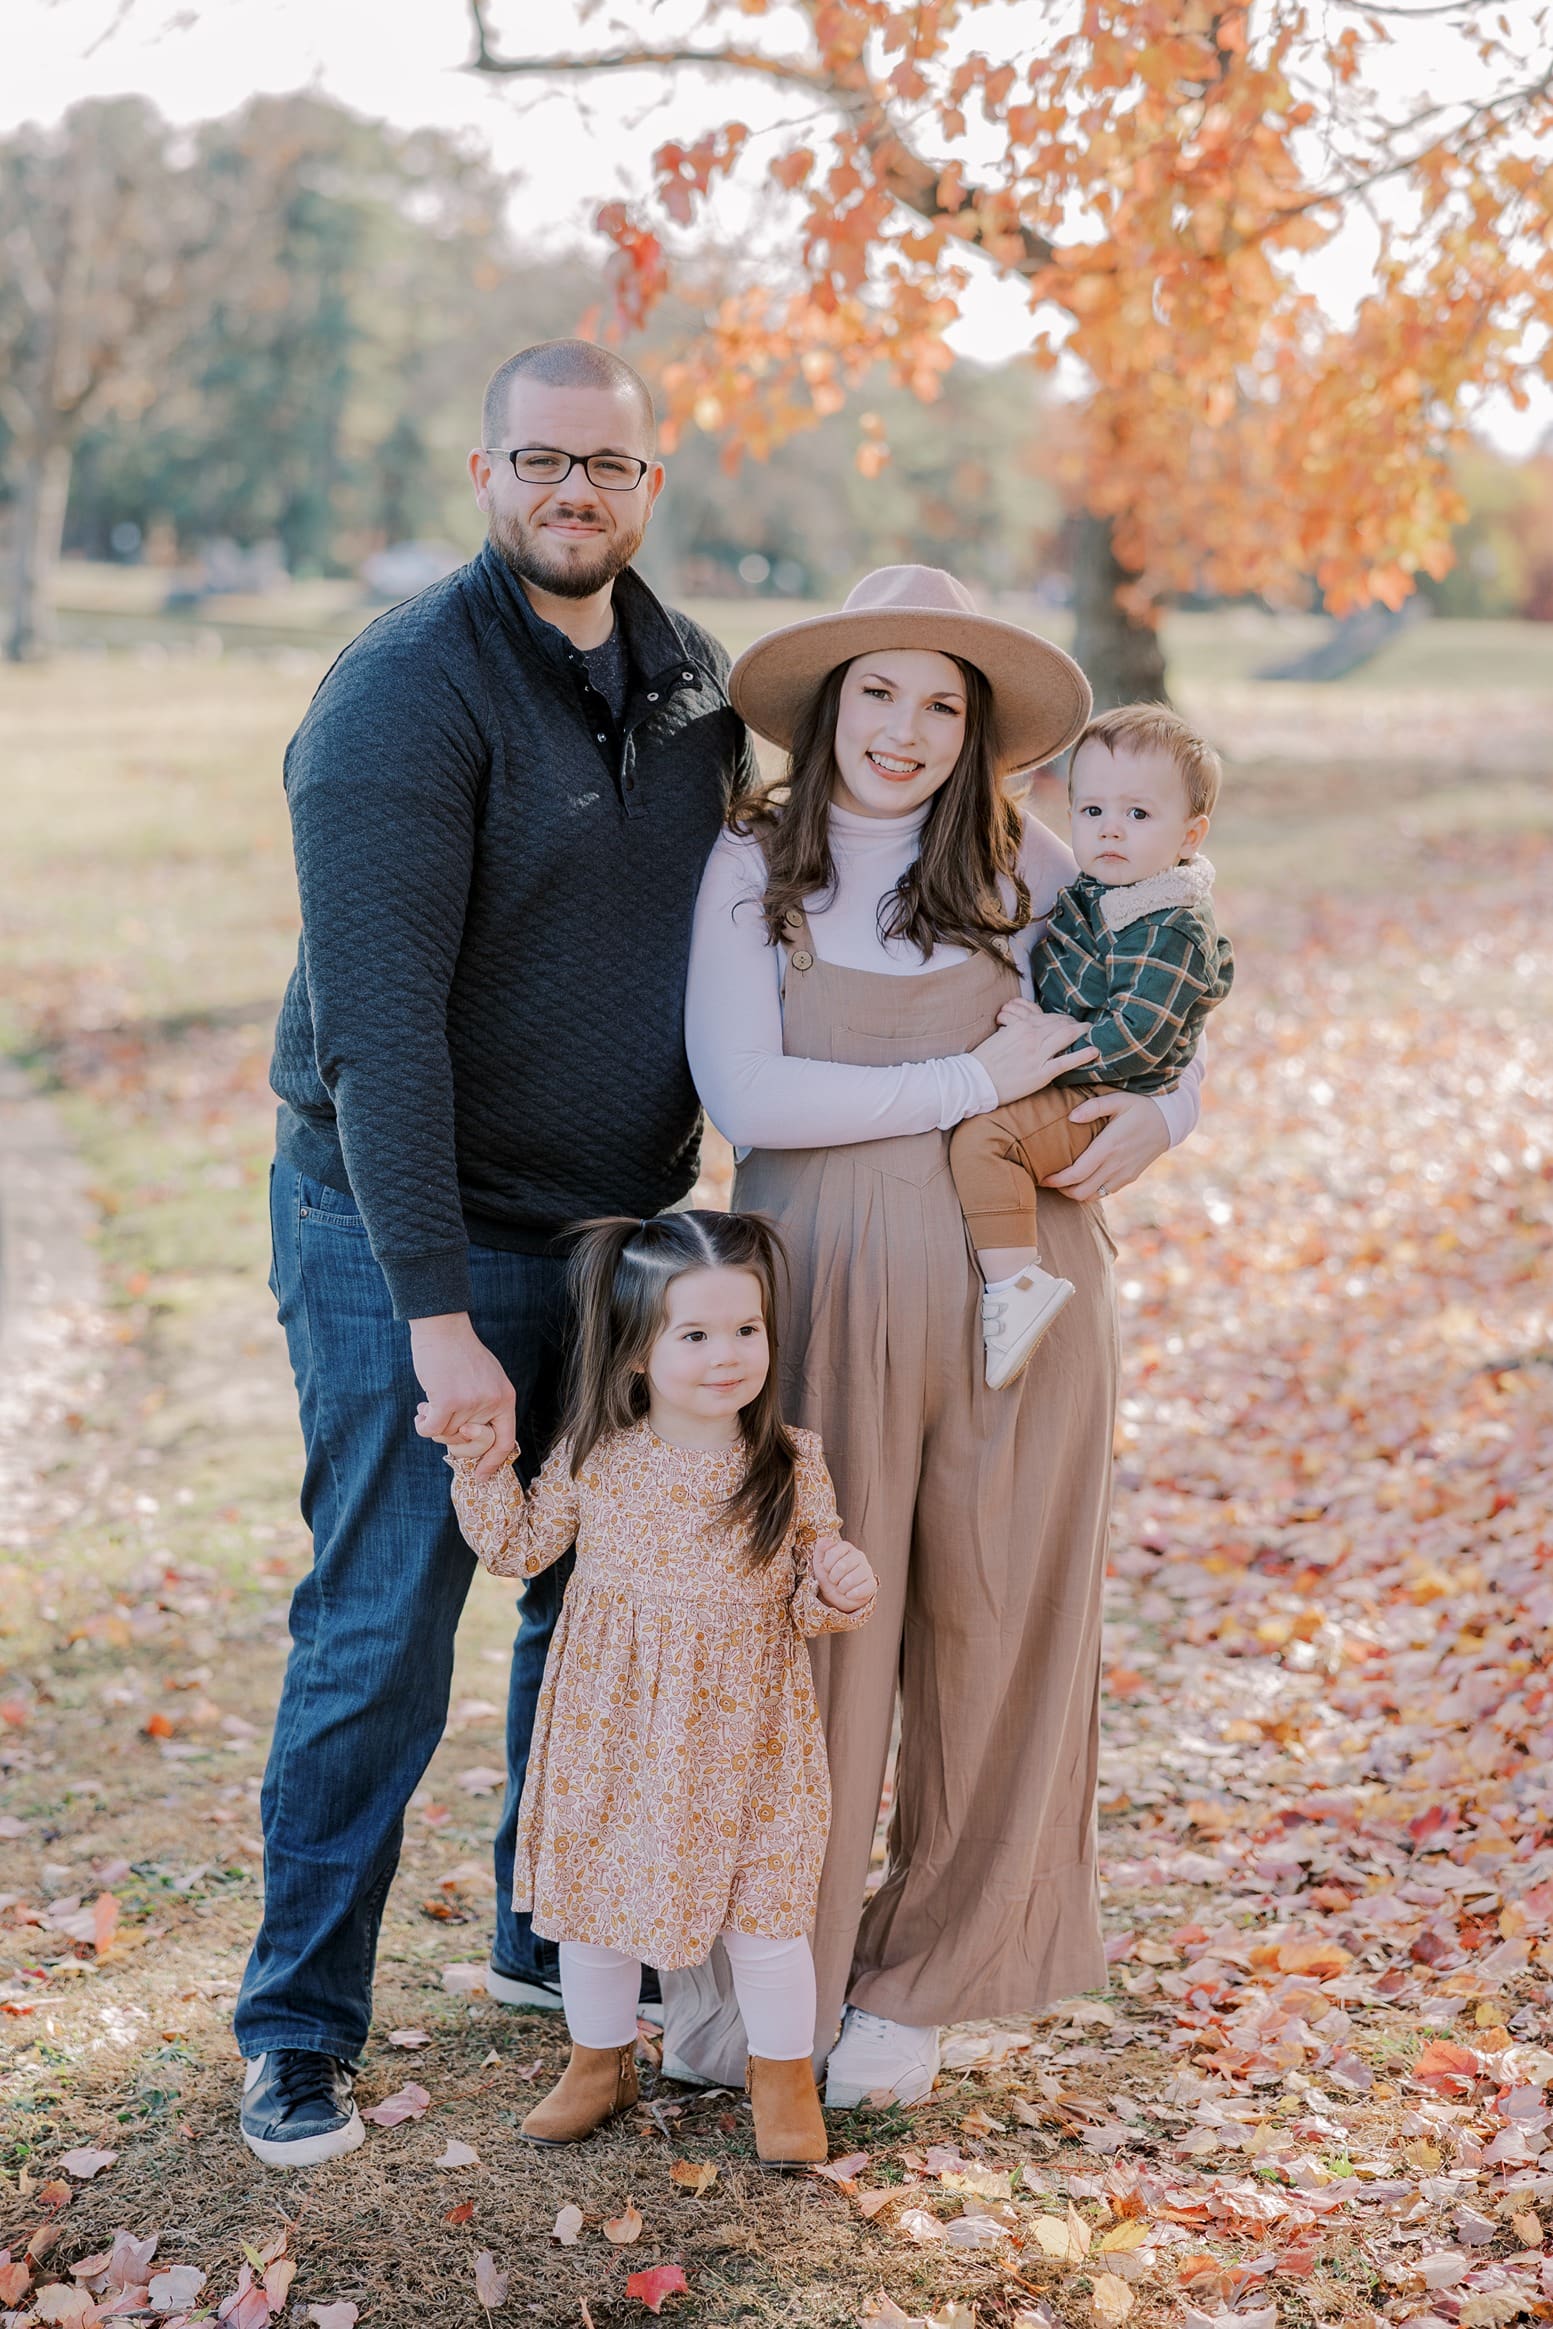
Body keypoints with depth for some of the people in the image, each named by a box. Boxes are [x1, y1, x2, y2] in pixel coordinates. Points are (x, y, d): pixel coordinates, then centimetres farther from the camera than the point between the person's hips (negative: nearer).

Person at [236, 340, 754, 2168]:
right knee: (381, 1636, -2)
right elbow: (378, 1024, -23)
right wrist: (436, 1315, -26)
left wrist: (697, 1198, 9)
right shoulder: (405, 693, -17)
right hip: (410, 1235, -6)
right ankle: (300, 2025, 13)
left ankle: (555, 1936, 35)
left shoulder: (690, 676, 6)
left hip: (621, 1227, 7)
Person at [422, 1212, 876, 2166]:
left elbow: (812, 1603, -1)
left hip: (742, 1733, -1)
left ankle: (784, 2077, 25)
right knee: (594, 1891, 13)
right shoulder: (595, 1458, -8)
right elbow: (521, 1547, 6)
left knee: (762, 1907, 2)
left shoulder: (794, 1467, -9)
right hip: (612, 1726, 2)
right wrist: (479, 1458, -5)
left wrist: (841, 1589, -23)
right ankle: (601, 2060, 36)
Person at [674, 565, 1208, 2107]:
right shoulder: (754, 870, 1)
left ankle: (917, 1983, 25)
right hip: (824, 1286, -2)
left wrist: (1153, 1118, -6)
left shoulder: (1023, 870, 6)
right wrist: (972, 1083, -13)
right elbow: (743, 1093, -11)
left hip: (1015, 1284, 2)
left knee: (990, 1633, 8)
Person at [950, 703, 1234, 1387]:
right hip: (1064, 1081, 11)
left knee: (982, 1138, -29)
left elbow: (1133, 1040, -29)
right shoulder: (1094, 893, 7)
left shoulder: (1172, 934, -22)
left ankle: (1015, 1284, -28)